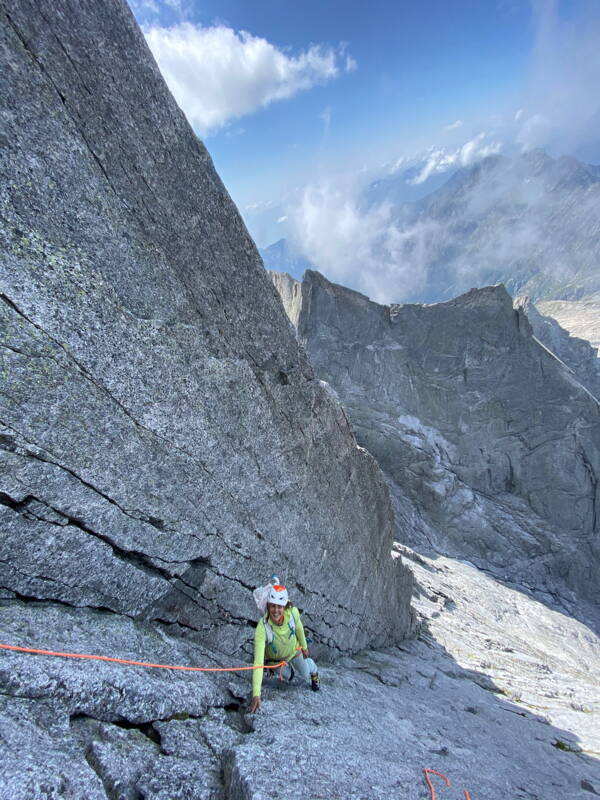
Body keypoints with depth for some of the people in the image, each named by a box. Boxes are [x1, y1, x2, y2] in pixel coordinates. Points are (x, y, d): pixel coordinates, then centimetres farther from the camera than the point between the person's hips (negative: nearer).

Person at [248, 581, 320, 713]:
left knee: (305, 673, 18)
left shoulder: (293, 612, -37)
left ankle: (314, 672, 53)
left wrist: (304, 646, 2)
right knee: (287, 676, 21)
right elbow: (258, 662, -45)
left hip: (293, 649, 1)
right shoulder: (262, 628, -44)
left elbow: (298, 627, -13)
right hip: (274, 656, -1)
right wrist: (256, 694, -49)